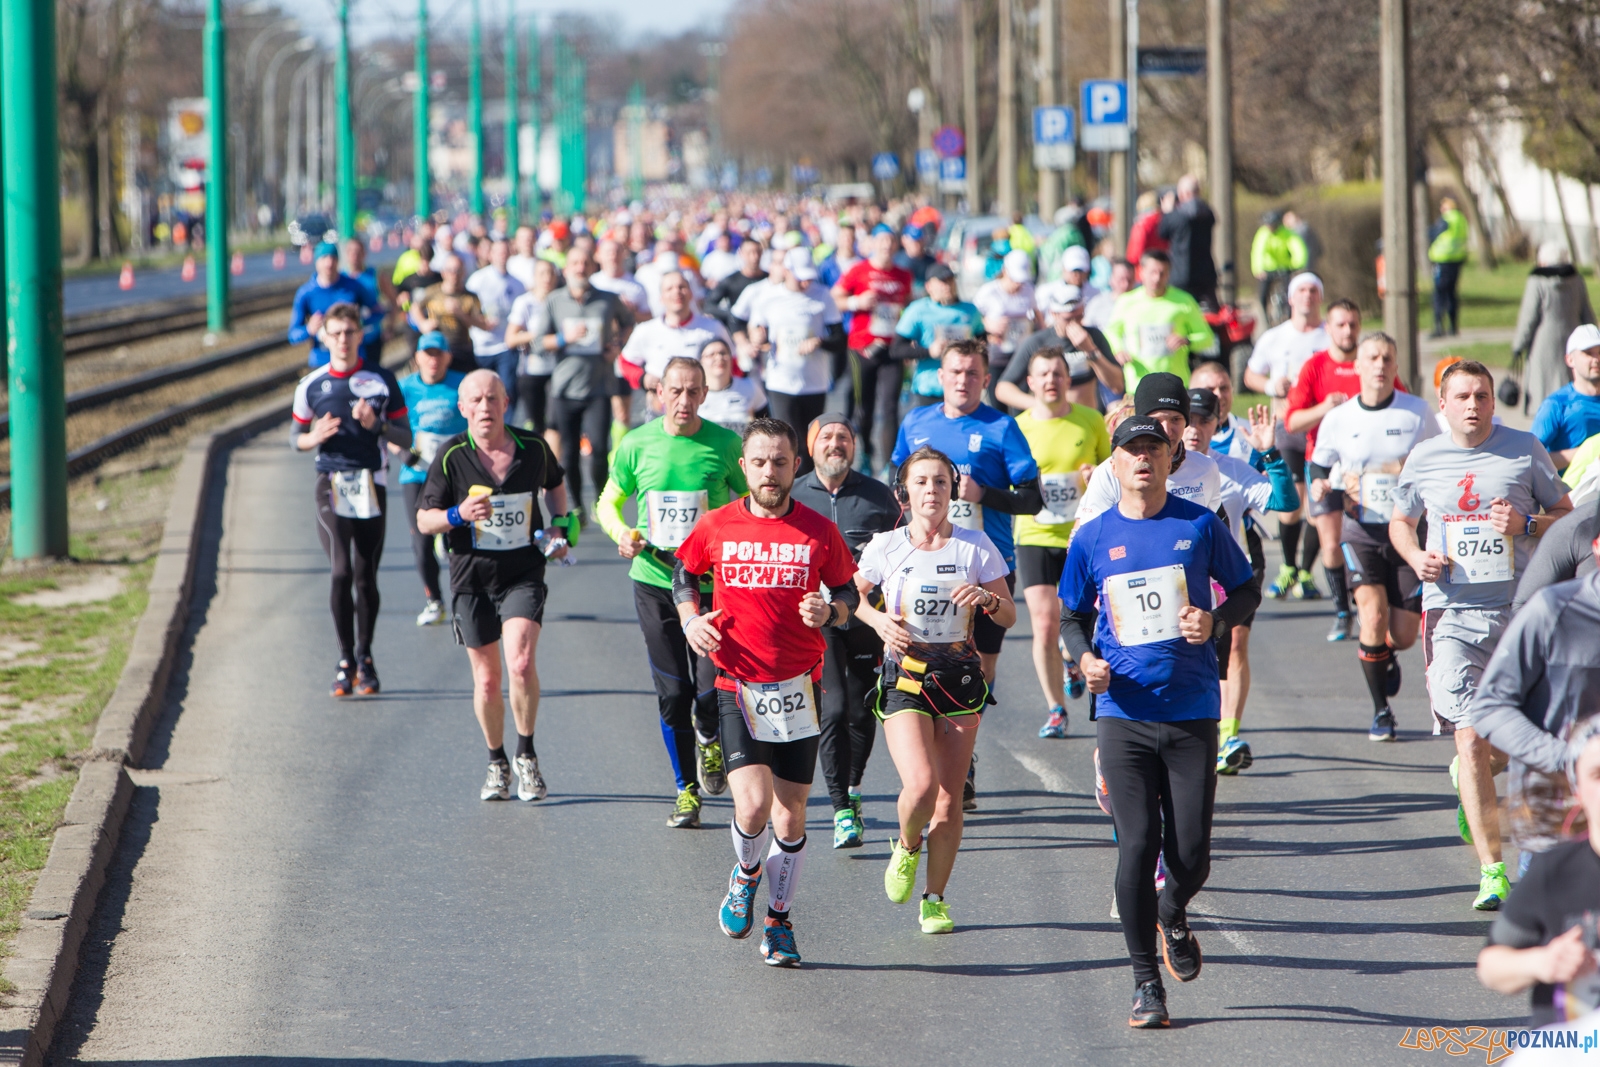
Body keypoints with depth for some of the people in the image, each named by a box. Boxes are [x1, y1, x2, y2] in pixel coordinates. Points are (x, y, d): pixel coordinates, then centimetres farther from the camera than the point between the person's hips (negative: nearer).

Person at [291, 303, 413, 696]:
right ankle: (346, 659, -4)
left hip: (371, 486, 0)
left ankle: (364, 657, 18)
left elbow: (406, 438, 6)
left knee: (366, 577, 3)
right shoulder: (311, 385, 6)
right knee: (341, 571, -13)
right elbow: (296, 436, 16)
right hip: (331, 485, 0)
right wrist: (314, 438, -8)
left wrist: (376, 425, -13)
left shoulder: (382, 382, 4)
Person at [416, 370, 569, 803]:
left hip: (524, 573, 0)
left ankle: (526, 757, -2)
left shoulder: (534, 448, 0)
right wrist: (459, 514, -20)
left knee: (521, 663, -20)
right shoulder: (451, 456, -6)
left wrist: (558, 525, 8)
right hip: (472, 577, 0)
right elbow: (424, 519, -1)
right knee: (487, 678, 6)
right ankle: (497, 763, 27)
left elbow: (554, 484, 23)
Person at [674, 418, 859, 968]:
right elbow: (684, 571, 18)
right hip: (737, 688, -1)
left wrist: (830, 611, -11)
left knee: (790, 818, 6)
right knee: (753, 806, -16)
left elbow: (848, 593, 11)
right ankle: (746, 876, 18)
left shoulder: (819, 532, -1)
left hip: (798, 690, 1)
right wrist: (691, 618, 1)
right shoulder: (716, 527, 0)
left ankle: (778, 923, 26)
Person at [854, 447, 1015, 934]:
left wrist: (986, 598, -16)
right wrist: (878, 620, -5)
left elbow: (1009, 617, 5)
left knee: (949, 800, 2)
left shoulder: (975, 546, 0)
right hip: (904, 675, -2)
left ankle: (936, 899, 19)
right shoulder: (886, 547, -1)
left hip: (959, 676, 2)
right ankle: (906, 847, 13)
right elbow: (854, 594, 15)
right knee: (920, 784, -20)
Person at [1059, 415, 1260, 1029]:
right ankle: (1146, 982, 4)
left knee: (1191, 856, -2)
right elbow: (1072, 617, 15)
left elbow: (1246, 592, 11)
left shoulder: (1199, 525, 2)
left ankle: (1173, 917, 34)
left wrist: (1215, 619, -10)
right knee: (1137, 846, -7)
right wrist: (1085, 660, -5)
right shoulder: (1093, 538, 5)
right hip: (1123, 712, 0)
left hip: (1192, 712, 0)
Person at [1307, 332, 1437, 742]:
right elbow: (1317, 465, 13)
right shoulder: (1338, 419, 1)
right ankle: (1381, 712, -4)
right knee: (1373, 614, -19)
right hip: (1361, 532, 0)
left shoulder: (1417, 413, -1)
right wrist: (1320, 485, -9)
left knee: (1404, 635, 1)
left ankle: (1385, 656, 41)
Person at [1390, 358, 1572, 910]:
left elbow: (1566, 516, 10)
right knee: (1470, 740, -11)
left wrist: (1526, 524, -11)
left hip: (1520, 607, 0)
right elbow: (1400, 522, 21)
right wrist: (1416, 556, -1)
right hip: (1453, 611, 0)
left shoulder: (1525, 449, 2)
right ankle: (1491, 871, -9)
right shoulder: (1423, 459, 6)